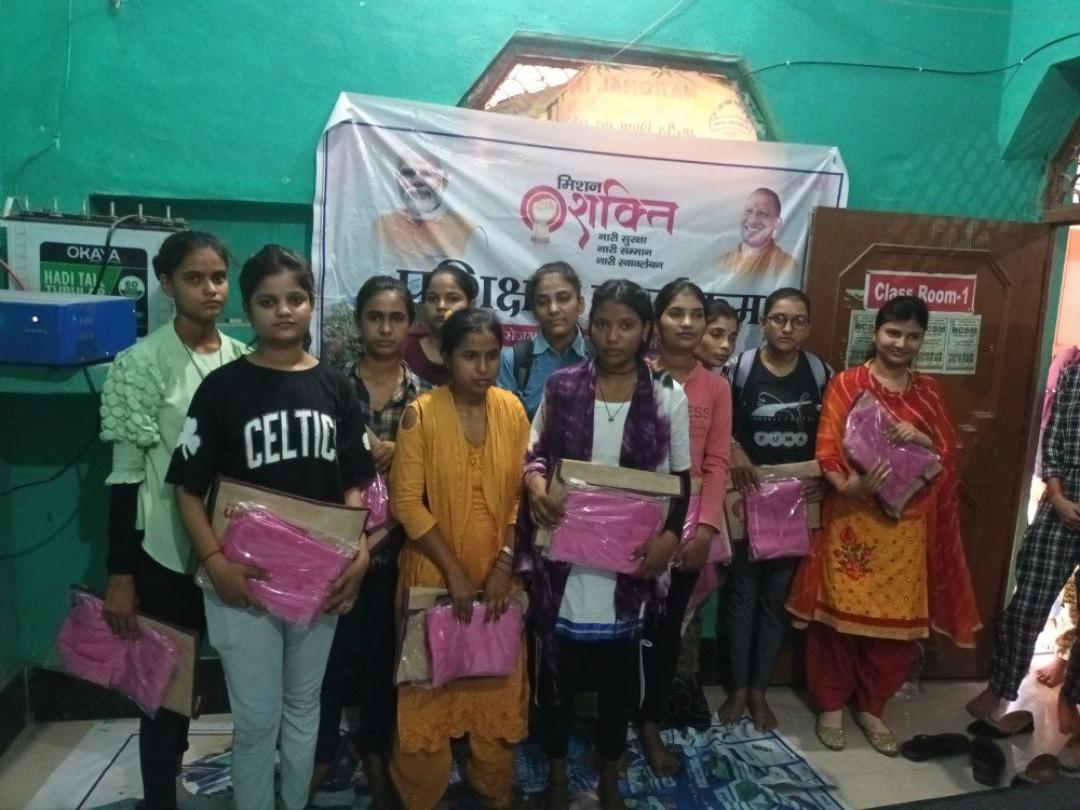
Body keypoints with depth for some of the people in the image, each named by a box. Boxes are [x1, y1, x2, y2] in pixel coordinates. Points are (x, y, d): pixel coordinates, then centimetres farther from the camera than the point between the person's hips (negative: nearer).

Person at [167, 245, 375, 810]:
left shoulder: (335, 388, 2)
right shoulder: (223, 387, -6)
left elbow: (354, 483, 4)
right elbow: (189, 487, -6)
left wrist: (359, 552, -9)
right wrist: (214, 561, -17)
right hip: (245, 578, -2)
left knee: (303, 711, 19)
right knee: (256, 720, 8)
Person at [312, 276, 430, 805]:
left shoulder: (424, 393, 2)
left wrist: (395, 455, -15)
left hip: (398, 541, 2)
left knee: (384, 651, 13)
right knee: (334, 650, 5)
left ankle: (377, 757, 34)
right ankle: (318, 759, 28)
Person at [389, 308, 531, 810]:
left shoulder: (512, 409, -2)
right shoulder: (420, 414, -12)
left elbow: (521, 493, 0)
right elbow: (406, 501, -13)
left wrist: (505, 563, -8)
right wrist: (453, 569, -15)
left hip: (497, 573, 3)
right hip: (435, 573, -3)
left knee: (498, 683, 15)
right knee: (429, 685, 9)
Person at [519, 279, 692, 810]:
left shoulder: (669, 398, -3)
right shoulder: (561, 387, -3)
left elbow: (681, 481, 1)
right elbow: (533, 452, 5)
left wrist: (669, 536, -15)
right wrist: (536, 485, -17)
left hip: (628, 557, 0)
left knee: (621, 668, 16)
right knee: (558, 664, 14)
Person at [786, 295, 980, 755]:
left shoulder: (929, 391, 10)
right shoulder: (847, 384, -4)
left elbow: (948, 456, 8)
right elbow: (827, 451, -9)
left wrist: (921, 440, -13)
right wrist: (848, 485, -28)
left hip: (907, 525, 4)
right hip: (853, 519, -4)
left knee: (898, 618, 9)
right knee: (842, 613, 4)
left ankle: (871, 707, 28)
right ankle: (830, 705, 23)